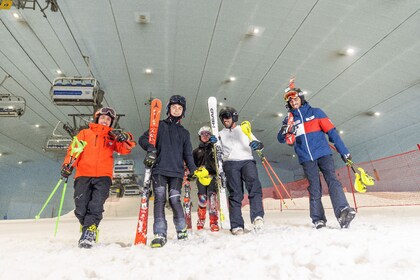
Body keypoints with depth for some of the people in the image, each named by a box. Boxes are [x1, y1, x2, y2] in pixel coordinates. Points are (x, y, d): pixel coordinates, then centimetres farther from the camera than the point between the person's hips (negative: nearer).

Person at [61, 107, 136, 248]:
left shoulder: (113, 136, 18)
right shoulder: (84, 133, 19)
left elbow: (125, 149, 5)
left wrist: (126, 139, -16)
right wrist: (67, 164, -5)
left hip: (103, 176, -1)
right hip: (83, 175, 1)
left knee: (96, 206, -16)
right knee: (81, 208, -3)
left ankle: (89, 232, -13)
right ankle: (88, 228, 20)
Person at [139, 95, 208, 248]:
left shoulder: (184, 132, 20)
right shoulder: (159, 125, 14)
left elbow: (188, 154, 16)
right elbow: (143, 138, 7)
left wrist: (194, 170, 0)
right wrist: (150, 148, -15)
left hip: (177, 172, 1)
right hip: (159, 169, -1)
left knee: (175, 200, -5)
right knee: (160, 200, -9)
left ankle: (182, 231, 12)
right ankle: (160, 234, -4)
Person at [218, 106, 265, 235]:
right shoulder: (220, 134, 24)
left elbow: (259, 145, 18)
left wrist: (257, 144, -6)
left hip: (247, 160, 0)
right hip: (230, 163, 0)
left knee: (253, 183, -27)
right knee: (235, 194, -9)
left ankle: (257, 217, -30)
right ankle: (236, 226, -7)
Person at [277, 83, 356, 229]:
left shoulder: (316, 112, 9)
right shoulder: (289, 120, 12)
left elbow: (331, 131, 7)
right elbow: (281, 139, 2)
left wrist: (344, 151, 4)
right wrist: (284, 131, -22)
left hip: (323, 153, 0)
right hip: (306, 159, 1)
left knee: (332, 180, -17)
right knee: (314, 189, -1)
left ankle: (343, 210, -24)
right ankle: (318, 220, 5)